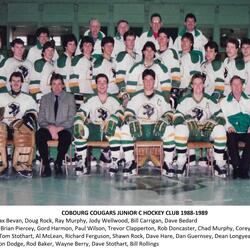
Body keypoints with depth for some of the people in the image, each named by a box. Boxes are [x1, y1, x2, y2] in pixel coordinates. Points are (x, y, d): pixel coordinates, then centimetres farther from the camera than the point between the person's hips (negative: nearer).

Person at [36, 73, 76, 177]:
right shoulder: (45, 98, 13)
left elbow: (71, 119, -1)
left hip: (63, 129, -1)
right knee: (39, 134, -32)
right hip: (48, 128, 2)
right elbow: (41, 119, 6)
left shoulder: (69, 97, 7)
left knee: (67, 136, -36)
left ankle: (58, 164, -16)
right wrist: (50, 128, -15)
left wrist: (59, 128, -16)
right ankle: (46, 165, -22)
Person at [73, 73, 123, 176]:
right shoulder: (91, 101, 17)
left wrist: (113, 119, -30)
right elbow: (80, 114, 2)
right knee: (79, 130, -30)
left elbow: (120, 114, -7)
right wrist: (78, 123, -22)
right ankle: (81, 163, -23)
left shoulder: (113, 101, 13)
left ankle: (114, 162, -28)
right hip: (93, 130, 2)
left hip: (108, 131, -2)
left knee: (115, 130, -37)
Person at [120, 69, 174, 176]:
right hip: (139, 129, 1)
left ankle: (168, 163, -22)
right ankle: (130, 162, -22)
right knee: (125, 129, -28)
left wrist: (164, 121, -18)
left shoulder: (160, 97, 13)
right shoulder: (137, 97, 14)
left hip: (156, 129, -1)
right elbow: (128, 113, 4)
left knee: (170, 130, -31)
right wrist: (132, 121, -18)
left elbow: (168, 113, 5)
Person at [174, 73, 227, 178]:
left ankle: (219, 163, -19)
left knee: (220, 129, -29)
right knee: (180, 128, -35)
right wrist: (184, 122, -19)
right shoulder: (185, 100, 9)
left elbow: (220, 115, 10)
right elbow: (177, 116, 2)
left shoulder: (209, 100, 13)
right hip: (190, 134, -1)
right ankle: (181, 162, -23)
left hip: (206, 134, 1)